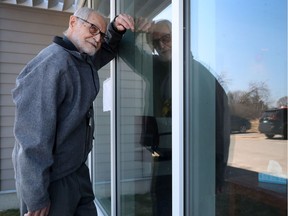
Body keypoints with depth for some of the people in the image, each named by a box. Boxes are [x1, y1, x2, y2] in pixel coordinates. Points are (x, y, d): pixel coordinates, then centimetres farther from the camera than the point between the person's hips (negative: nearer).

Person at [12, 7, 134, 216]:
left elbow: (107, 51, 26)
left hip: (77, 170, 9)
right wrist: (37, 198, -23)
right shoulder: (52, 63, -24)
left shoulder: (85, 60, 5)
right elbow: (33, 134, -27)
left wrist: (115, 29, 3)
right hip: (51, 180, -9)